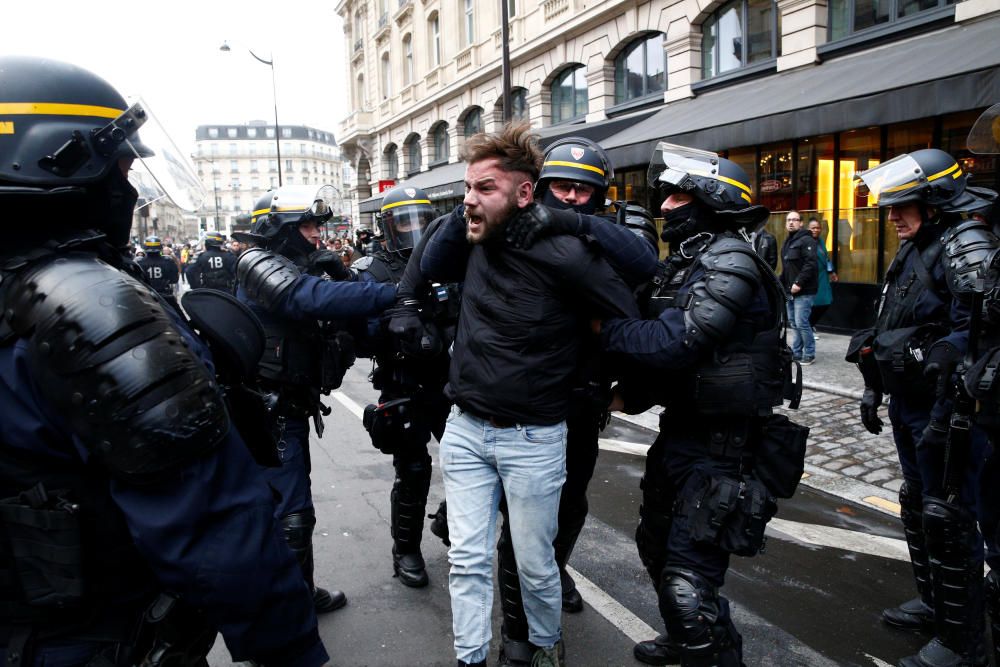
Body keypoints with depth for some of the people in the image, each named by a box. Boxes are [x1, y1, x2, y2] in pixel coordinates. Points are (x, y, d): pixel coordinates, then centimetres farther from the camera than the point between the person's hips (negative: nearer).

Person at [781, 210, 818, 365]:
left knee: (801, 323, -9)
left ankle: (810, 354, 2)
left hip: (804, 291, -9)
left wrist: (799, 283, -24)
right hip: (791, 290, 9)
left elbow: (810, 264, -20)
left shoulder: (806, 240, -10)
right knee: (793, 323, 11)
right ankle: (796, 353, 19)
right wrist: (781, 283, 15)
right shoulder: (788, 242, 18)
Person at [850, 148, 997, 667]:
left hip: (946, 411, -10)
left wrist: (950, 415, -28)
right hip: (908, 406, 10)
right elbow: (886, 331, 21)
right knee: (917, 505, 20)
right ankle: (933, 603, 38)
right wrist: (873, 390, 21)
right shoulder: (913, 251, 15)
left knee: (948, 518, -2)